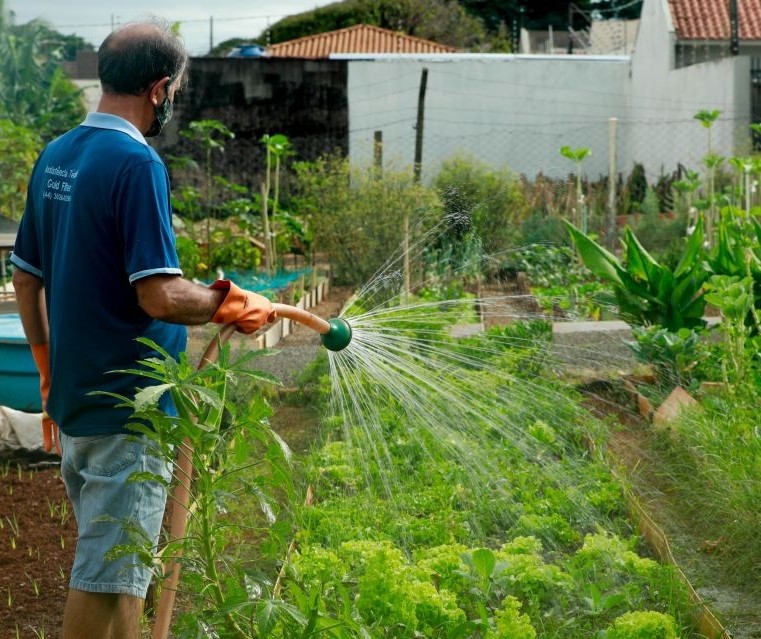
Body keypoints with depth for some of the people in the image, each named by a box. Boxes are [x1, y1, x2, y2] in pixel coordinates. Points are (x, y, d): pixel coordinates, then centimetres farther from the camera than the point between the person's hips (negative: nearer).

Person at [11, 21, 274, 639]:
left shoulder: (55, 157, 8)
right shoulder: (136, 163, -18)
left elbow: (26, 279, 14)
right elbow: (161, 296, -24)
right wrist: (235, 306, -7)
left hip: (73, 398, 9)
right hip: (129, 408, -8)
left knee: (113, 561, 21)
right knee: (109, 575, 1)